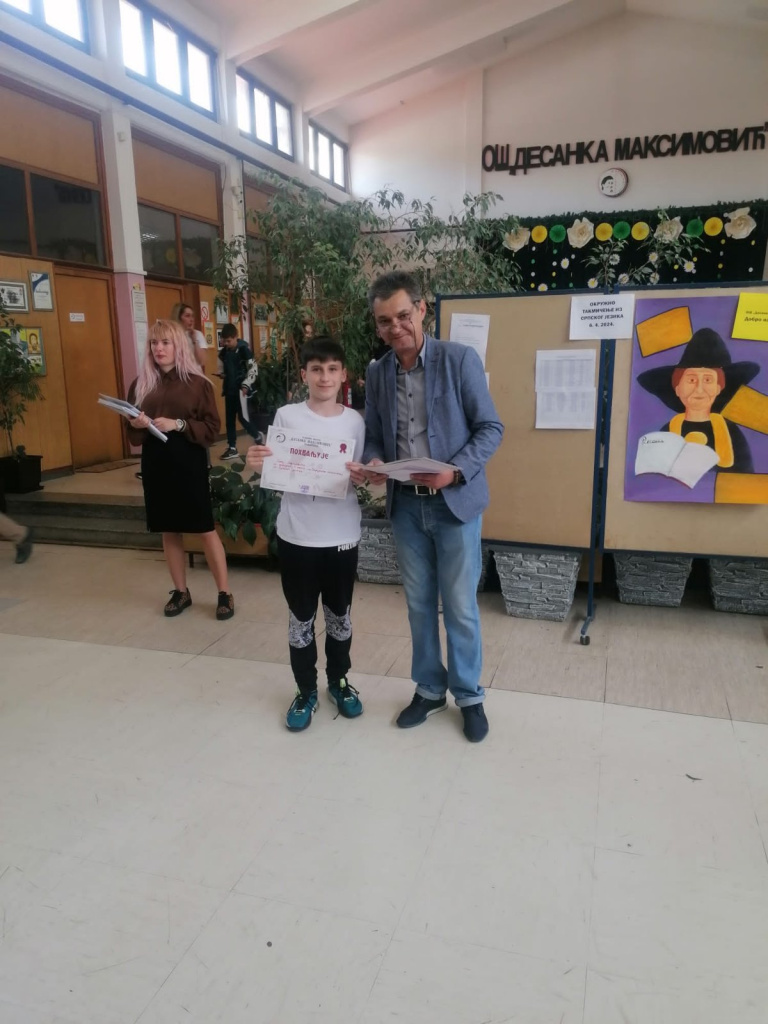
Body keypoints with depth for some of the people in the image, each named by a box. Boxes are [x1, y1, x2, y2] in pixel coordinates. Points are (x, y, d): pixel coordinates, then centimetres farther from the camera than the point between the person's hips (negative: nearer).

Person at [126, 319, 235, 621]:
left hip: (190, 463, -4)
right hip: (155, 464, 4)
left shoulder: (197, 383, -3)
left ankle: (224, 593, 10)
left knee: (205, 529, -1)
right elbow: (133, 436, 11)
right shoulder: (140, 385, 7)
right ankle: (181, 592, 25)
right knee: (168, 531, 10)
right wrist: (138, 425, -11)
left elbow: (212, 428, -7)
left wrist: (178, 425, -19)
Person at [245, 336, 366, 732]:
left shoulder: (355, 421, 0)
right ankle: (306, 691, 29)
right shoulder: (286, 417, -5)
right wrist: (256, 466, -22)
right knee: (301, 618, 11)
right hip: (297, 536, -1)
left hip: (342, 535, 2)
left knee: (339, 615, 16)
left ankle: (338, 681, 37)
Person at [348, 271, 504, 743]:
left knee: (460, 607, 6)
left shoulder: (460, 359, -9)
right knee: (419, 604, 14)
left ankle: (469, 696, 27)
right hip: (406, 506, 4)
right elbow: (375, 436, 11)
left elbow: (490, 428, -8)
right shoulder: (378, 372, 4)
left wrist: (455, 472, -23)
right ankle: (429, 689, 33)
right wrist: (372, 464, -12)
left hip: (455, 503, -4)